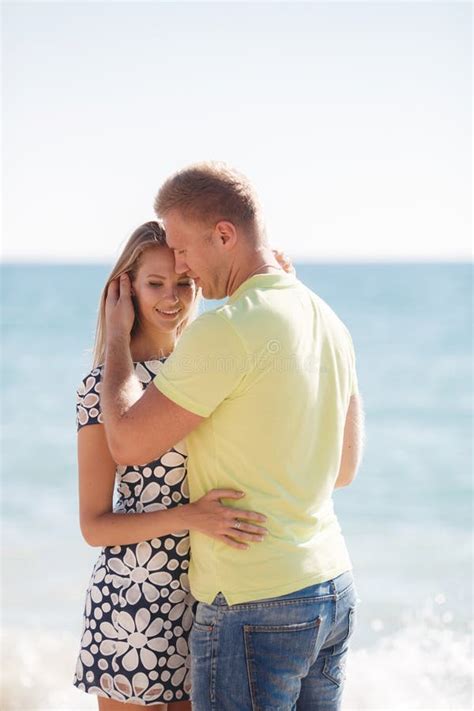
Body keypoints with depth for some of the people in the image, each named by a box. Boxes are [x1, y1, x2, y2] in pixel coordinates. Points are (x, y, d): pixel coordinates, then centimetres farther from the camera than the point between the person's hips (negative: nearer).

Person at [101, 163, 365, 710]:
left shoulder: (226, 330, -18)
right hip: (333, 589, 8)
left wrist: (117, 335, 1)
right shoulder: (330, 324, 9)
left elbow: (128, 443, -12)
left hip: (253, 609, -8)